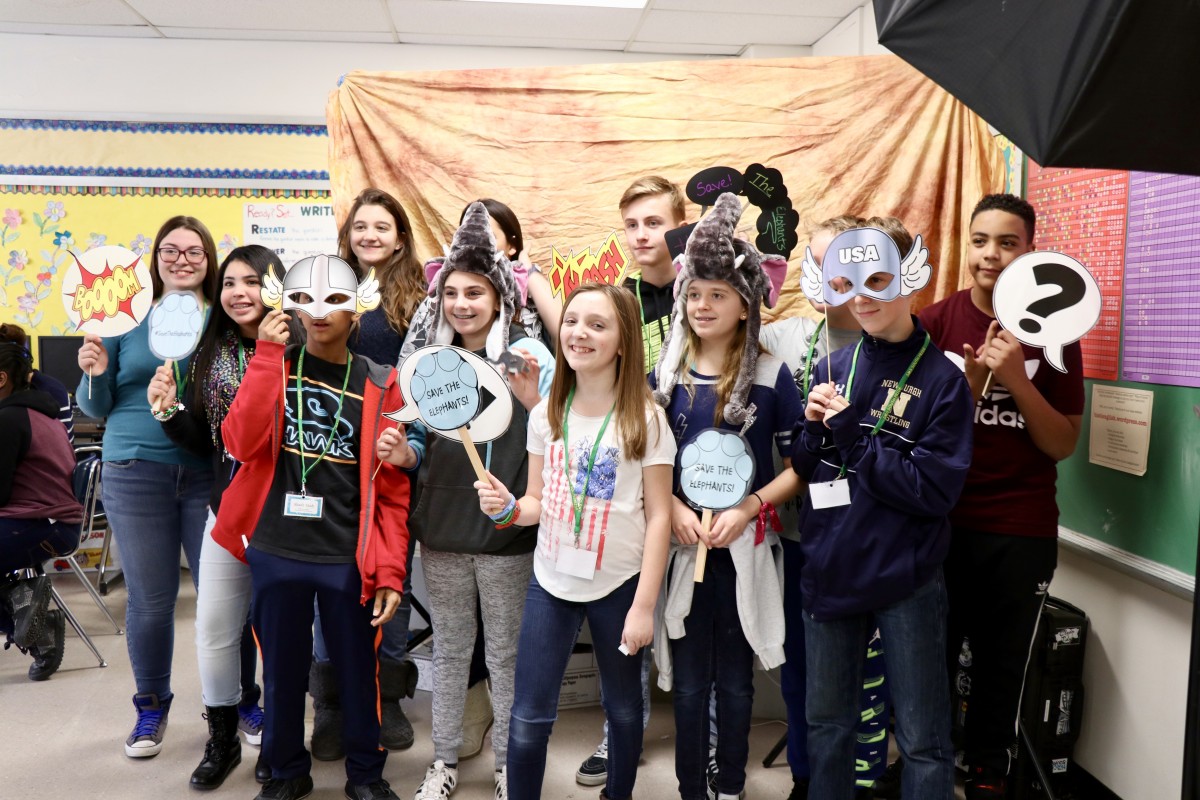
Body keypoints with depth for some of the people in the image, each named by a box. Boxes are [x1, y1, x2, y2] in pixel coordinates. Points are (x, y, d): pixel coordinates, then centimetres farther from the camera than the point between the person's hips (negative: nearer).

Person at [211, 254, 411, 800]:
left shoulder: (378, 385, 2)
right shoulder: (274, 366, 4)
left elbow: (392, 489, 0)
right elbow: (241, 444, -12)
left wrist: (390, 571, -7)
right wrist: (267, 356, -14)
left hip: (349, 559, -1)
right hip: (276, 553, 1)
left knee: (358, 671, 10)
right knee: (282, 669, 13)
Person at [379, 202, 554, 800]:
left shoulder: (528, 356, -8)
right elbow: (424, 443, 14)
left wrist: (533, 400, -31)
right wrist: (402, 452, -8)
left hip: (505, 531, -4)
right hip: (441, 528, 4)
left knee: (505, 653, 9)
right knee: (449, 648, 16)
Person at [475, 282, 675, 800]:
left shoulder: (645, 418, -11)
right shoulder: (545, 414, 0)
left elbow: (658, 516, -9)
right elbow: (539, 501, 8)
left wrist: (644, 605, -12)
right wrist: (507, 508, -15)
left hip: (619, 584, -2)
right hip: (550, 581, 3)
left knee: (622, 707, 16)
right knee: (528, 716, 4)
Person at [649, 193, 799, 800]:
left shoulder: (770, 376, -5)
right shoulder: (666, 374, 2)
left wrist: (750, 507, -16)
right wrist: (672, 508, -10)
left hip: (745, 547, -1)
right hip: (682, 544, 2)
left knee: (734, 678, 11)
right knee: (688, 679, 10)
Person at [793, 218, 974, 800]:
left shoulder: (941, 380, -10)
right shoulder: (831, 369, 4)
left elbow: (936, 491, -16)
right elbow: (803, 468, 8)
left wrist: (854, 435, -19)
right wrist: (815, 428, -13)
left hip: (905, 580, -4)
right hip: (828, 570, 4)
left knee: (922, 737, 7)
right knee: (826, 722, 19)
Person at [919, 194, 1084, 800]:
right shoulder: (935, 323, -3)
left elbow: (1062, 445, -4)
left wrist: (1017, 379, -19)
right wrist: (974, 377, -19)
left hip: (1023, 532, 0)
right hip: (940, 523, 0)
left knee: (1003, 665, 11)